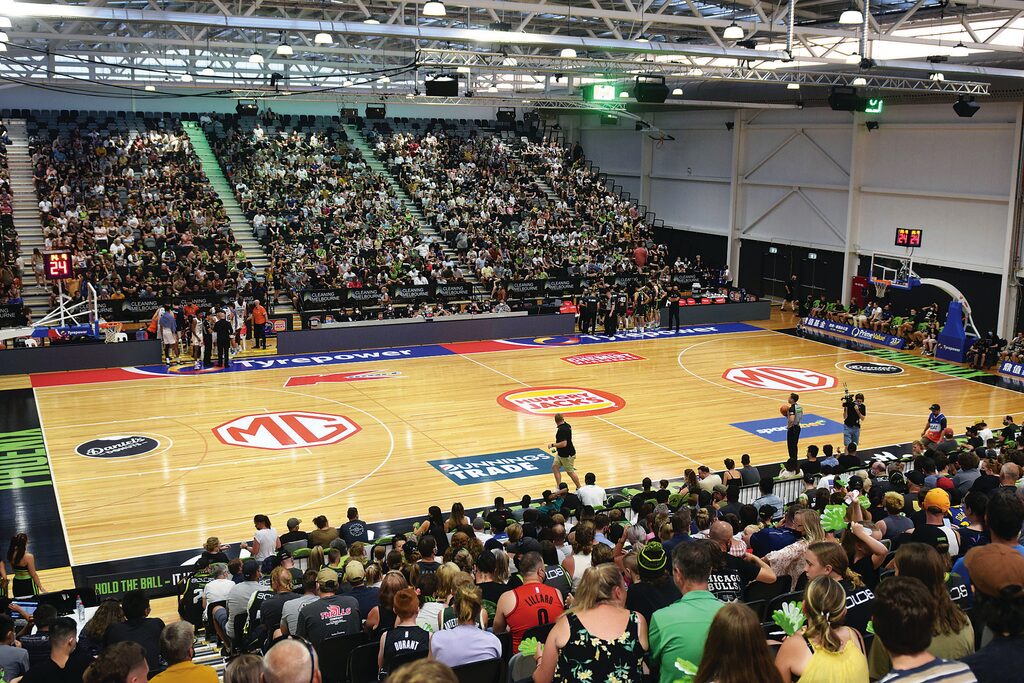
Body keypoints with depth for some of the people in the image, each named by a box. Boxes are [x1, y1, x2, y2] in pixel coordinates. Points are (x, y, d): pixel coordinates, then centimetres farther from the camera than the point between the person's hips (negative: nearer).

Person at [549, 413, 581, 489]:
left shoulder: (562, 430, -27)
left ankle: (579, 488, 20)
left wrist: (553, 445, -21)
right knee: (555, 467, 10)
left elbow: (563, 443, -34)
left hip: (567, 455, -10)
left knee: (570, 472, 4)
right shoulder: (567, 425, 2)